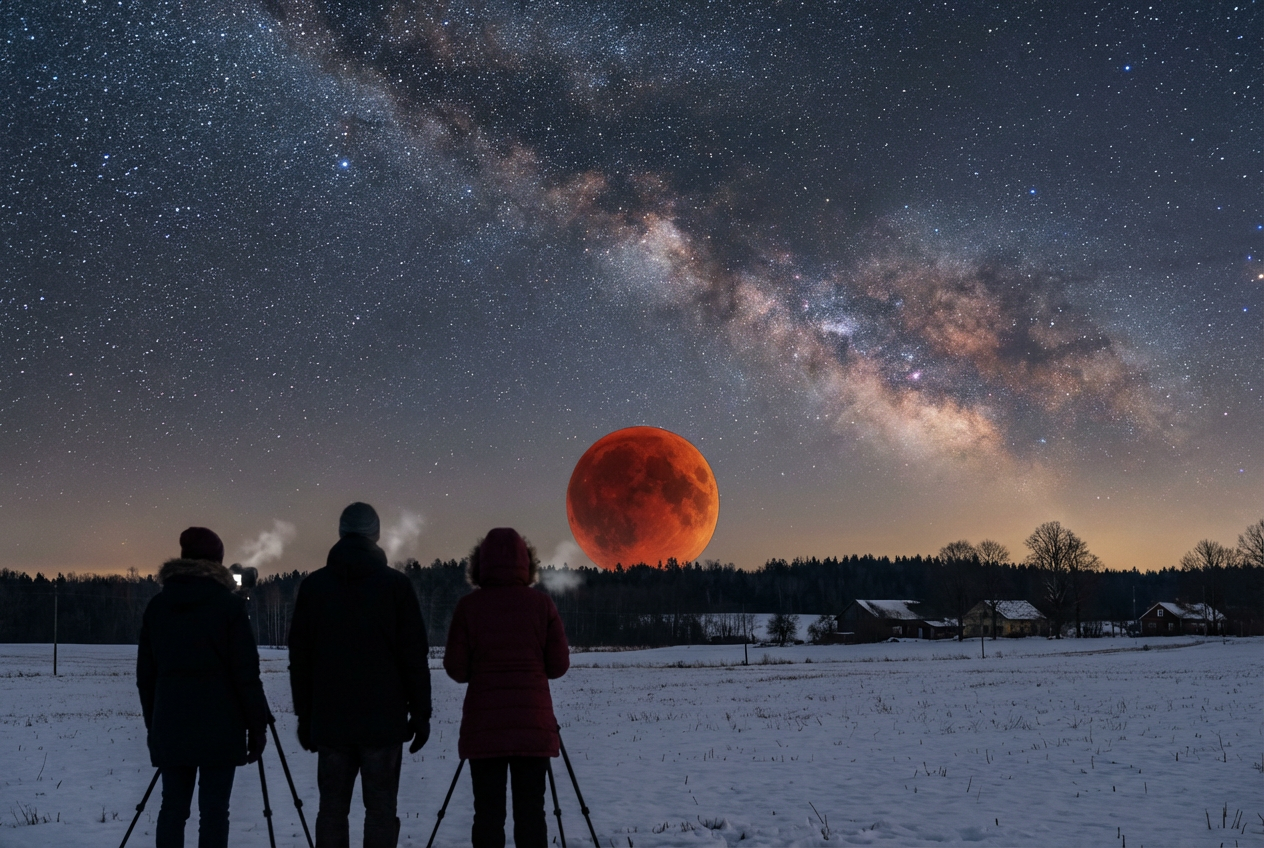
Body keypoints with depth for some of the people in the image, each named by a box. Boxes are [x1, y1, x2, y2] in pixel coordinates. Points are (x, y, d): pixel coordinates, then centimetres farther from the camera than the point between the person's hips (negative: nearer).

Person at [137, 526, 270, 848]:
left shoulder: (157, 605, 8)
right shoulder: (228, 604, -5)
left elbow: (145, 672, 10)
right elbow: (246, 672, -7)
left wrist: (152, 724, 18)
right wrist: (258, 725, -1)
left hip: (171, 723, 4)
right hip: (219, 724, -4)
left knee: (173, 806, 8)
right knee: (213, 809, -3)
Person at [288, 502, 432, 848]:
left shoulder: (313, 585, 5)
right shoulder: (395, 584, -2)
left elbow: (300, 657, 8)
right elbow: (415, 655, -2)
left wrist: (304, 716, 15)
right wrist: (420, 713, 4)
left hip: (329, 719, 2)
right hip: (383, 719, -2)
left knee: (331, 807, 8)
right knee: (380, 809, 0)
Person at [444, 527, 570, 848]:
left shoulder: (468, 606, -3)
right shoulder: (542, 604, 0)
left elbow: (456, 669, -3)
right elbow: (559, 665, 1)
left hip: (484, 725, 0)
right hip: (533, 725, 1)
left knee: (488, 811, 3)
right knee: (530, 810, 4)